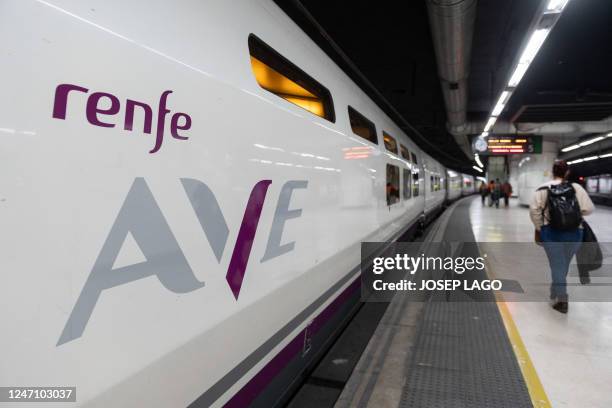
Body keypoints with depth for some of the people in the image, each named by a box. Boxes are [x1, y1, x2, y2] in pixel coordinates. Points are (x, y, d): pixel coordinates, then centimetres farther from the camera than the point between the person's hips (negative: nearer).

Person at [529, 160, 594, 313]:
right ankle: (556, 293, 37)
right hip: (574, 233, 2)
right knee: (563, 265, 19)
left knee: (557, 265, 6)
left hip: (551, 233, -2)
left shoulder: (543, 189, -5)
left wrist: (538, 228, 3)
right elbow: (588, 209, -6)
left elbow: (534, 210, -10)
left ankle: (561, 299, 4)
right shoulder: (577, 188, -4)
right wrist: (574, 211, 14)